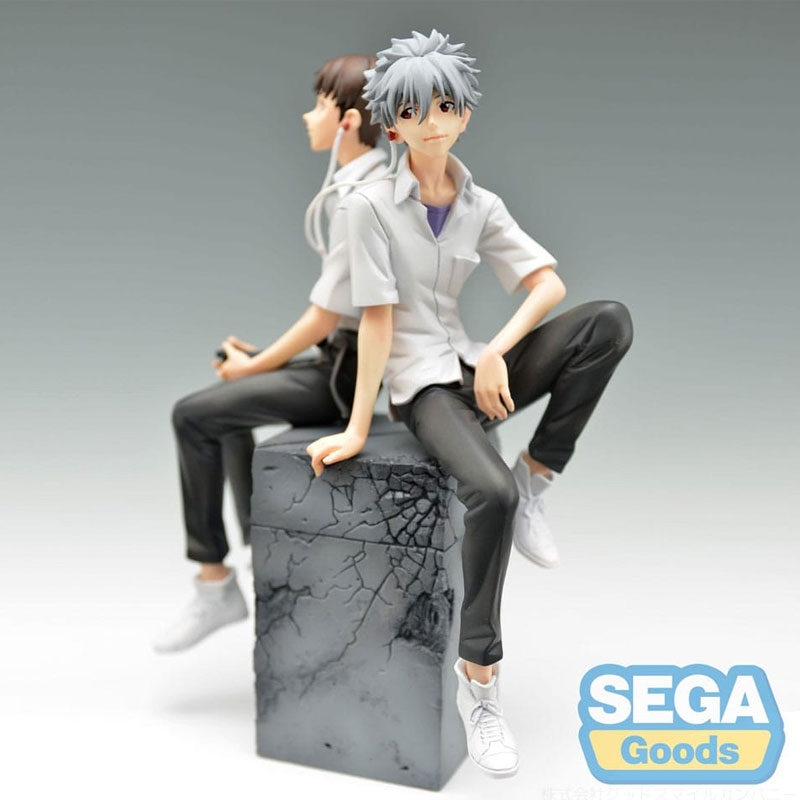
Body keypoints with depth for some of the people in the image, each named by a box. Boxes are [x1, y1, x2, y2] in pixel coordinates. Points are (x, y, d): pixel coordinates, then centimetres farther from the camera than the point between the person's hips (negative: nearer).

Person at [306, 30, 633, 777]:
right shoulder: (371, 205, -5)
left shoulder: (482, 207, 8)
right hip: (420, 382, -5)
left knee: (611, 320, -20)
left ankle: (536, 475, -10)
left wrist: (498, 351, -18)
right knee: (491, 492, -34)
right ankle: (477, 676, -17)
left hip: (477, 368, 5)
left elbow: (549, 283, -1)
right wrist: (358, 428, -12)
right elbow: (377, 318, -9)